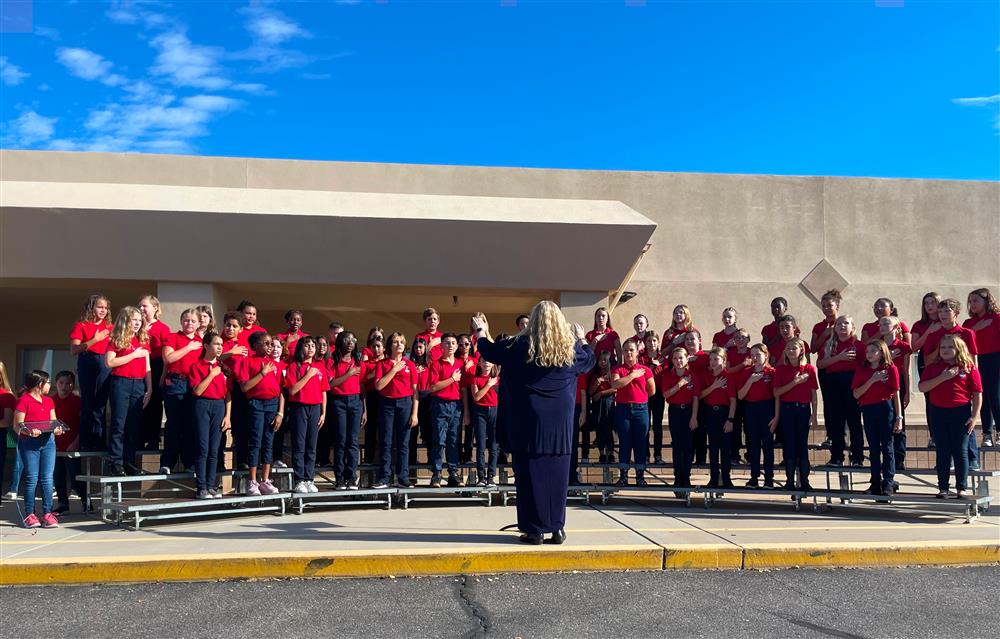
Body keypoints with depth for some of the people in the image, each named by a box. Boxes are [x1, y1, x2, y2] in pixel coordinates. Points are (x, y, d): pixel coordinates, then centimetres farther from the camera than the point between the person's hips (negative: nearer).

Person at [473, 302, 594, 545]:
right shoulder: (570, 348, -1)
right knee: (557, 472, 10)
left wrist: (481, 331, 23)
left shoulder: (520, 346, -8)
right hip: (560, 422, 2)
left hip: (529, 421, -2)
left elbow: (489, 351, 5)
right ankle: (557, 528, 14)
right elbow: (589, 360, 20)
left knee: (530, 472, 4)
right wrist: (582, 339, 37)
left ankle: (534, 529, 7)